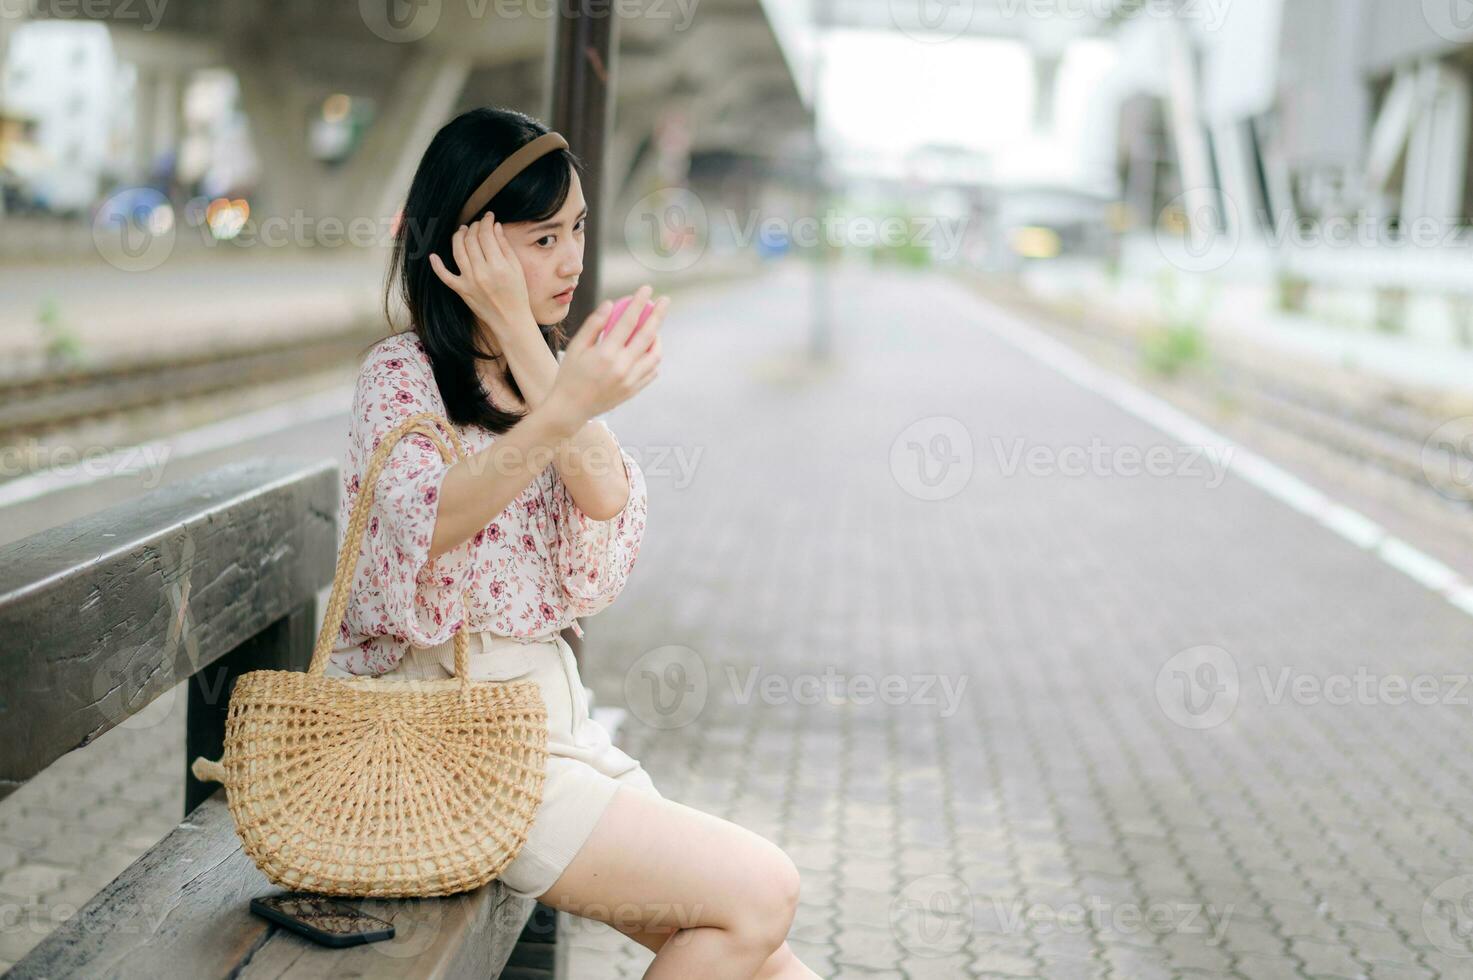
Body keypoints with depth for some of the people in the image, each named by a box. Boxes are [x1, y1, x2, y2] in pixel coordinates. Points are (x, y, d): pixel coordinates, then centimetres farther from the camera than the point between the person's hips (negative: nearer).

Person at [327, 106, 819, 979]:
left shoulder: (544, 366, 14)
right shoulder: (403, 373, -8)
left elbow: (607, 500, -7)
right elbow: (424, 520, -31)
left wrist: (523, 339, -15)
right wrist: (562, 411, -44)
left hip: (552, 710, 7)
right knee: (760, 891, -12)